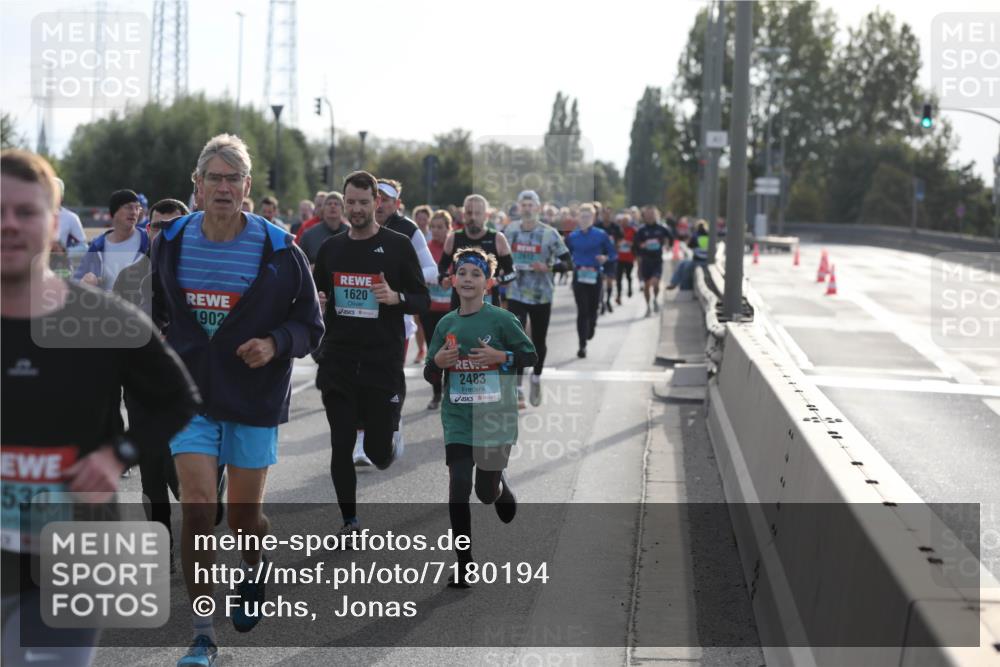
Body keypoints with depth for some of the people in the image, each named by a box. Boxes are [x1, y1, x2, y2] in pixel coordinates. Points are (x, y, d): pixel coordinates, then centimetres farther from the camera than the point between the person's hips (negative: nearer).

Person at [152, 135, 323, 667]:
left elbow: (310, 327, -4)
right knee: (196, 508, -11)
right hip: (190, 393, 1)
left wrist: (275, 343, -21)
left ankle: (254, 568, 46)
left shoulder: (279, 250, -9)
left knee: (243, 515, 9)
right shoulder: (172, 242, 0)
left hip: (255, 398, -1)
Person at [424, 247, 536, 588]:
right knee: (459, 488, -7)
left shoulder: (501, 319, -6)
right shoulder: (447, 324, 4)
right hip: (457, 419, 2)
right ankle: (463, 565, 5)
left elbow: (530, 356, 1)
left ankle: (502, 484, 45)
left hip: (495, 417, -2)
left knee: (486, 492, 6)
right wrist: (437, 362, -12)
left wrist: (501, 356, -16)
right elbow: (430, 376, 10)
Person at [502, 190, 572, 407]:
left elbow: (568, 263, -7)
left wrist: (548, 267, -23)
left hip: (541, 296, -1)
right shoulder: (510, 230, 3)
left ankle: (536, 380, 37)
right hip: (516, 295, 1)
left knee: (539, 342, 13)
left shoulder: (550, 234, -7)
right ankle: (518, 389, -7)